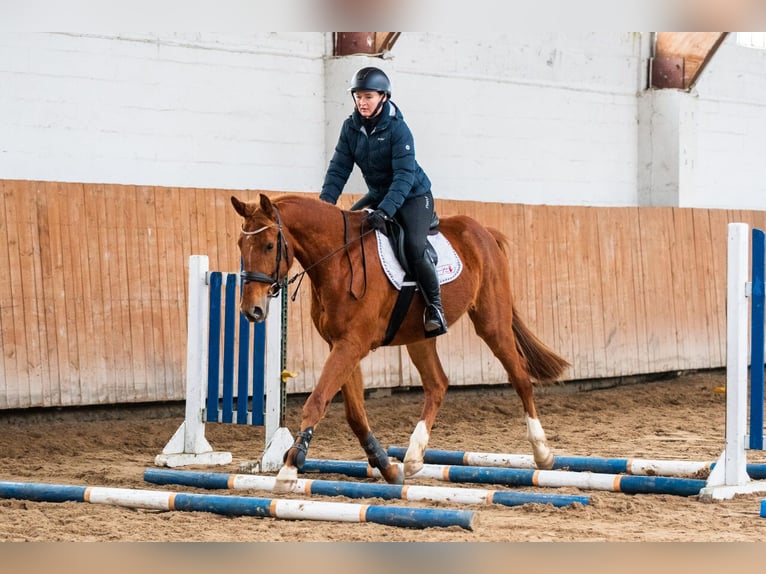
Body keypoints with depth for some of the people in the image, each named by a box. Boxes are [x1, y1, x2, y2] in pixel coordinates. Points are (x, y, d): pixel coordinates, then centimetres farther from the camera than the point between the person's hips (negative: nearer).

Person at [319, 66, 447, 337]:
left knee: (415, 248, -27)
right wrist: (325, 201, -22)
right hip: (378, 194, 7)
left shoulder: (397, 129, -23)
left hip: (413, 195, -7)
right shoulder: (351, 127, -6)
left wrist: (385, 211, -41)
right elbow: (339, 167, -6)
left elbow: (404, 175, -29)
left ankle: (434, 307, -10)